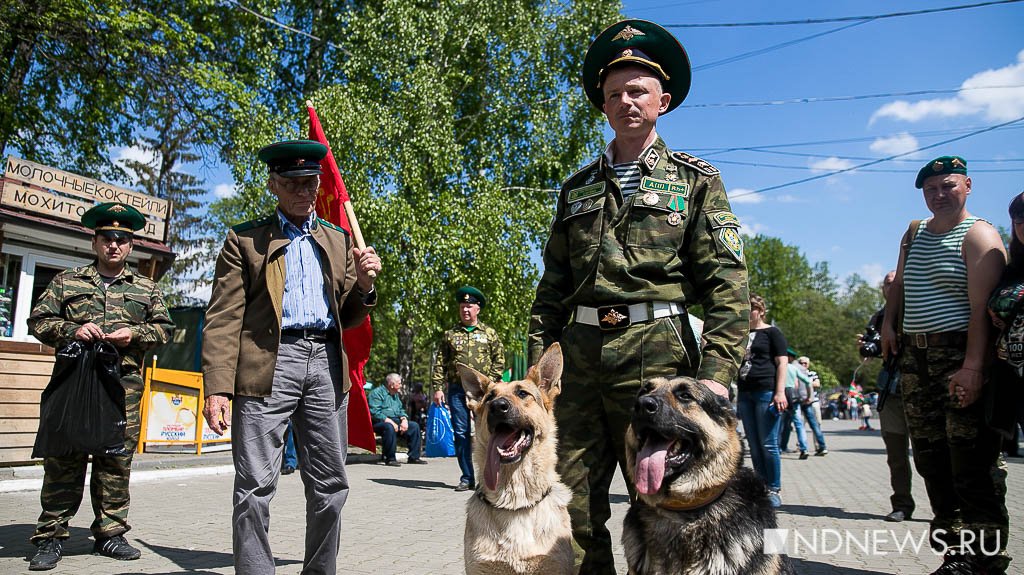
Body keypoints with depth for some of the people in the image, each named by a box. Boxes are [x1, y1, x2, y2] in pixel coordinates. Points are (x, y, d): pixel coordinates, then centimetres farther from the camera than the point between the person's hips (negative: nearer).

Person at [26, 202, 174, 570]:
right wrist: (71, 330, -9)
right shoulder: (67, 281, 13)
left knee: (117, 459, 3)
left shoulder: (146, 288, 15)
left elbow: (165, 328, 13)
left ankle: (110, 533, 12)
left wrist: (135, 334, -5)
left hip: (125, 384, 1)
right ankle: (51, 537, 9)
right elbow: (39, 321, 10)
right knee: (64, 457, -1)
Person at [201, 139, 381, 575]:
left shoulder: (339, 241, 19)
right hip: (268, 362, -3)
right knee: (255, 486, -3)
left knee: (330, 486, 8)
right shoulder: (244, 240, 9)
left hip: (327, 363, 4)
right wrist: (217, 387, -12)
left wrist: (363, 285, -2)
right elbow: (224, 318, 0)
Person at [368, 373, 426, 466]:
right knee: (389, 427, -40)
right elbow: (374, 412, -20)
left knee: (414, 426, -5)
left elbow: (401, 410, 22)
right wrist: (389, 421, -25)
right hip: (379, 422, -8)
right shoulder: (377, 392, -9)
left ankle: (414, 457, -2)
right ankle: (390, 459, -30)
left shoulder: (396, 394, 20)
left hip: (395, 420, 9)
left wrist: (404, 419, -1)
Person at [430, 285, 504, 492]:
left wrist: (490, 382, -5)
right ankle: (467, 478, 11)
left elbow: (499, 359, 6)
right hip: (457, 390, 2)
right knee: (461, 433, 3)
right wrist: (437, 387, 0)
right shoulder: (450, 334, 12)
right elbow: (440, 363, 9)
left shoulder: (489, 333, 9)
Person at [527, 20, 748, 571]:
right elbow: (552, 284, 18)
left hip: (656, 355, -3)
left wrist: (716, 371, -12)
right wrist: (539, 358, 9)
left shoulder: (697, 181, 7)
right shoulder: (576, 187, 17)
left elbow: (727, 285, -1)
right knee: (568, 503, 4)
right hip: (579, 355, 4)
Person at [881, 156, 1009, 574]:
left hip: (960, 354, -7)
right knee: (930, 456, 7)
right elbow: (899, 284, 26)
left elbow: (981, 305, -16)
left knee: (971, 458, -7)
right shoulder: (913, 233, 17)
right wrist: (888, 324, 9)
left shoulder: (978, 235, -5)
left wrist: (972, 364, -25)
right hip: (915, 356, 7)